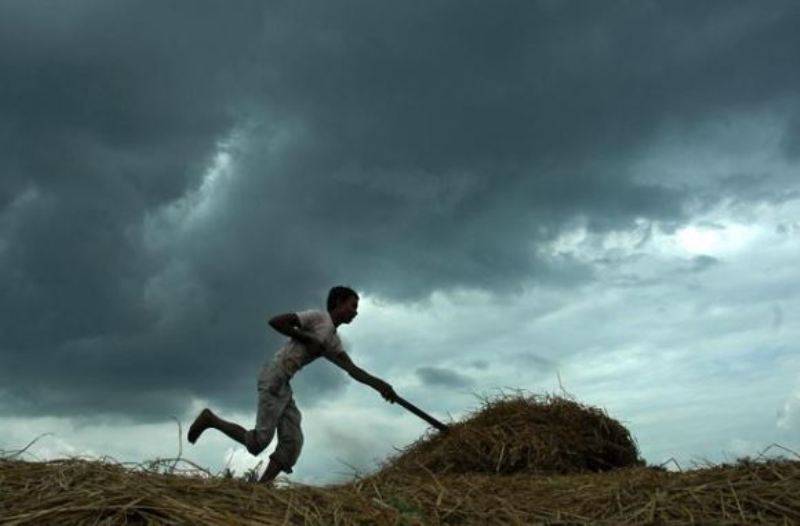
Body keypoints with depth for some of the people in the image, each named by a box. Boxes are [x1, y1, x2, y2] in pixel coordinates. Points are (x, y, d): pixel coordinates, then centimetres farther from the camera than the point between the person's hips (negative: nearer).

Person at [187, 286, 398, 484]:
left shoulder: (333, 341, 22)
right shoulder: (318, 317, -3)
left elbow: (353, 369, 16)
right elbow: (275, 321, -11)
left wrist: (379, 384, 4)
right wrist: (307, 338, -10)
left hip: (284, 385, 9)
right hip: (274, 376, -9)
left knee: (292, 442, -2)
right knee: (260, 440, -13)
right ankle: (210, 419, 3)